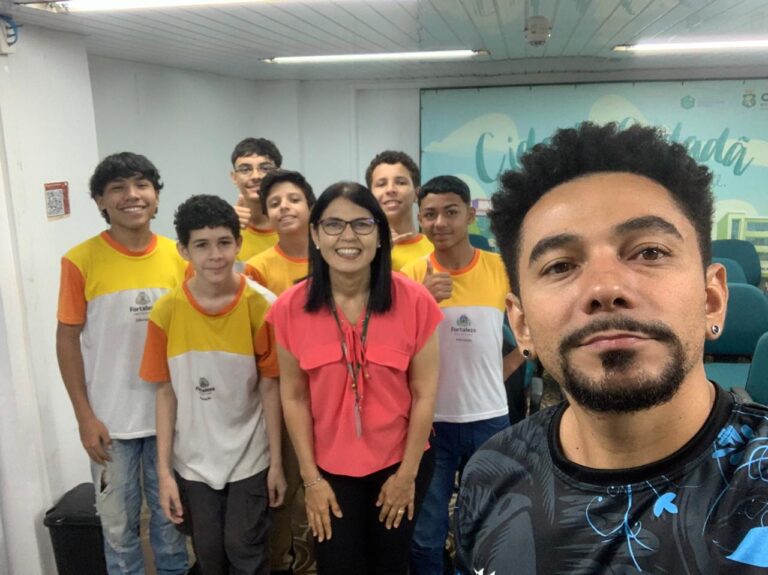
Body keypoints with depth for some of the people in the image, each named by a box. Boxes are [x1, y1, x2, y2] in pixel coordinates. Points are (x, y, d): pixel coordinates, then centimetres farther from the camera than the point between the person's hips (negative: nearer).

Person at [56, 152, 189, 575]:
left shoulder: (178, 257, -2)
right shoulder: (81, 260, -10)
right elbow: (67, 339, -5)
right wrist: (85, 416, -8)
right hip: (110, 420, -2)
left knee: (171, 518, 18)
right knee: (119, 525, 14)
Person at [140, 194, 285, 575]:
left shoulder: (259, 307, -12)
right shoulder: (166, 311, -10)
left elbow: (269, 387, -6)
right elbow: (166, 393, -4)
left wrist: (276, 462, -4)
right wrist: (163, 470, -4)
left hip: (249, 459, -1)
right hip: (193, 462, 2)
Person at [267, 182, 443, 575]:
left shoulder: (414, 301, -14)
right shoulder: (291, 307, -11)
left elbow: (424, 394, -8)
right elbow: (293, 397, -5)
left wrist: (407, 473, -5)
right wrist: (310, 477, -4)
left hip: (399, 462, 0)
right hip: (330, 469, 0)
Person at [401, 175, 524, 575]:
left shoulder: (503, 269, -4)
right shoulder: (411, 276, -6)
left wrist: (503, 369, 1)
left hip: (489, 419, 1)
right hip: (430, 421, -1)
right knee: (425, 536, 11)